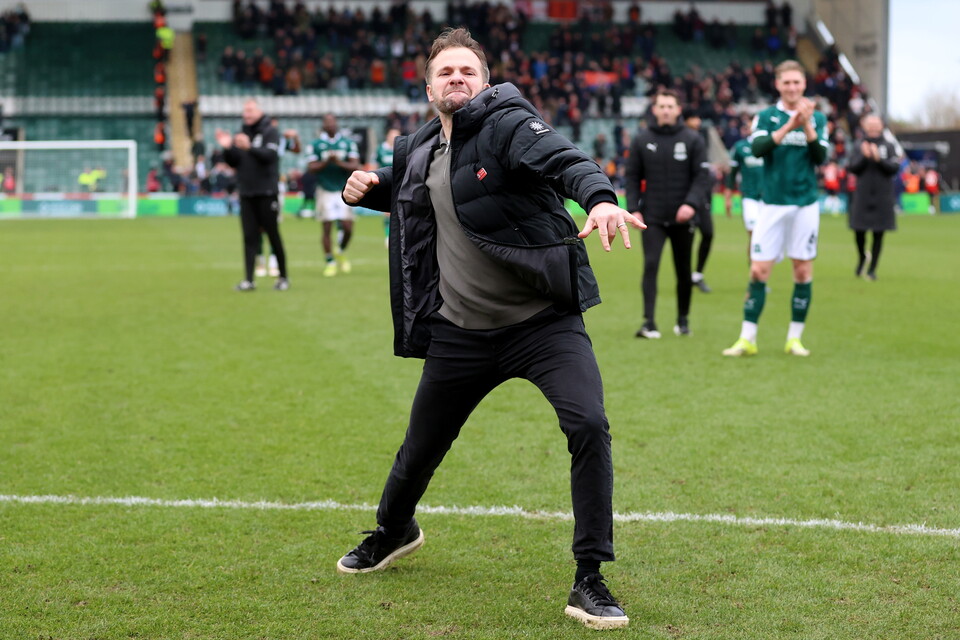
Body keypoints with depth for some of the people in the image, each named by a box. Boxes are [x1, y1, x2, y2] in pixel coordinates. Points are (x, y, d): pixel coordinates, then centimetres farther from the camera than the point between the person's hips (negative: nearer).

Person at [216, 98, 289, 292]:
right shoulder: (240, 134, 12)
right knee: (250, 237, 2)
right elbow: (233, 162, 9)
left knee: (273, 235, 0)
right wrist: (227, 148, -10)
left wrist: (250, 147, -35)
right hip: (246, 194, 5)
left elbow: (269, 155, -20)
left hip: (266, 193, -5)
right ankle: (248, 280, 0)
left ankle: (283, 277, 10)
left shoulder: (270, 132, -3)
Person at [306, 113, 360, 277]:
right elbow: (311, 167, -3)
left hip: (344, 190, 1)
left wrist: (339, 162, -19)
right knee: (327, 228, -2)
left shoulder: (348, 143, 4)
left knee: (347, 228, -4)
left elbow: (355, 166, -3)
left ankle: (340, 252, 25)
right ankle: (330, 262, 11)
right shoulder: (316, 144, 2)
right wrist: (326, 162, -18)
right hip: (325, 191, -1)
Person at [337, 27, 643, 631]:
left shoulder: (509, 124, -11)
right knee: (421, 448, 16)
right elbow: (399, 188, 30)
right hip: (460, 331, 5)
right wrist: (366, 189, 6)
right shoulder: (419, 152, 7)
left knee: (588, 426, -24)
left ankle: (590, 582, -12)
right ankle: (394, 531, 50)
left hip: (544, 321, -5)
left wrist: (600, 197, -52)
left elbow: (564, 159, -31)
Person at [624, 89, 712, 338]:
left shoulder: (693, 140, 0)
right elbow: (632, 177, 7)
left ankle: (683, 319, 25)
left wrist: (692, 203, -19)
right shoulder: (641, 140, 5)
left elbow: (702, 176, -4)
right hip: (652, 218, 0)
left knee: (683, 271, 9)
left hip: (683, 217, 0)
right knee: (650, 265, -13)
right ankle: (649, 321, -15)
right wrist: (633, 208, -4)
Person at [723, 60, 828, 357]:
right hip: (773, 204, -1)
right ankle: (747, 339, 2)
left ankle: (795, 338, 13)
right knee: (759, 271, -4)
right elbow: (757, 148, -15)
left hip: (805, 204, 1)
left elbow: (820, 157, -6)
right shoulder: (766, 116, 3)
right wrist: (789, 125, -25)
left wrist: (807, 125, -19)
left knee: (803, 271, 3)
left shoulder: (817, 118, 6)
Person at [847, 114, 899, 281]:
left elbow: (894, 168, -4)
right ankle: (862, 257, 30)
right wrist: (864, 157, -17)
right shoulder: (858, 147, 6)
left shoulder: (889, 147, 4)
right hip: (862, 195, 0)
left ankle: (872, 269, 9)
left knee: (878, 234, 1)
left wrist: (879, 159, -17)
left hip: (882, 197, 0)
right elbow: (853, 168, -2)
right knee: (859, 231, -1)